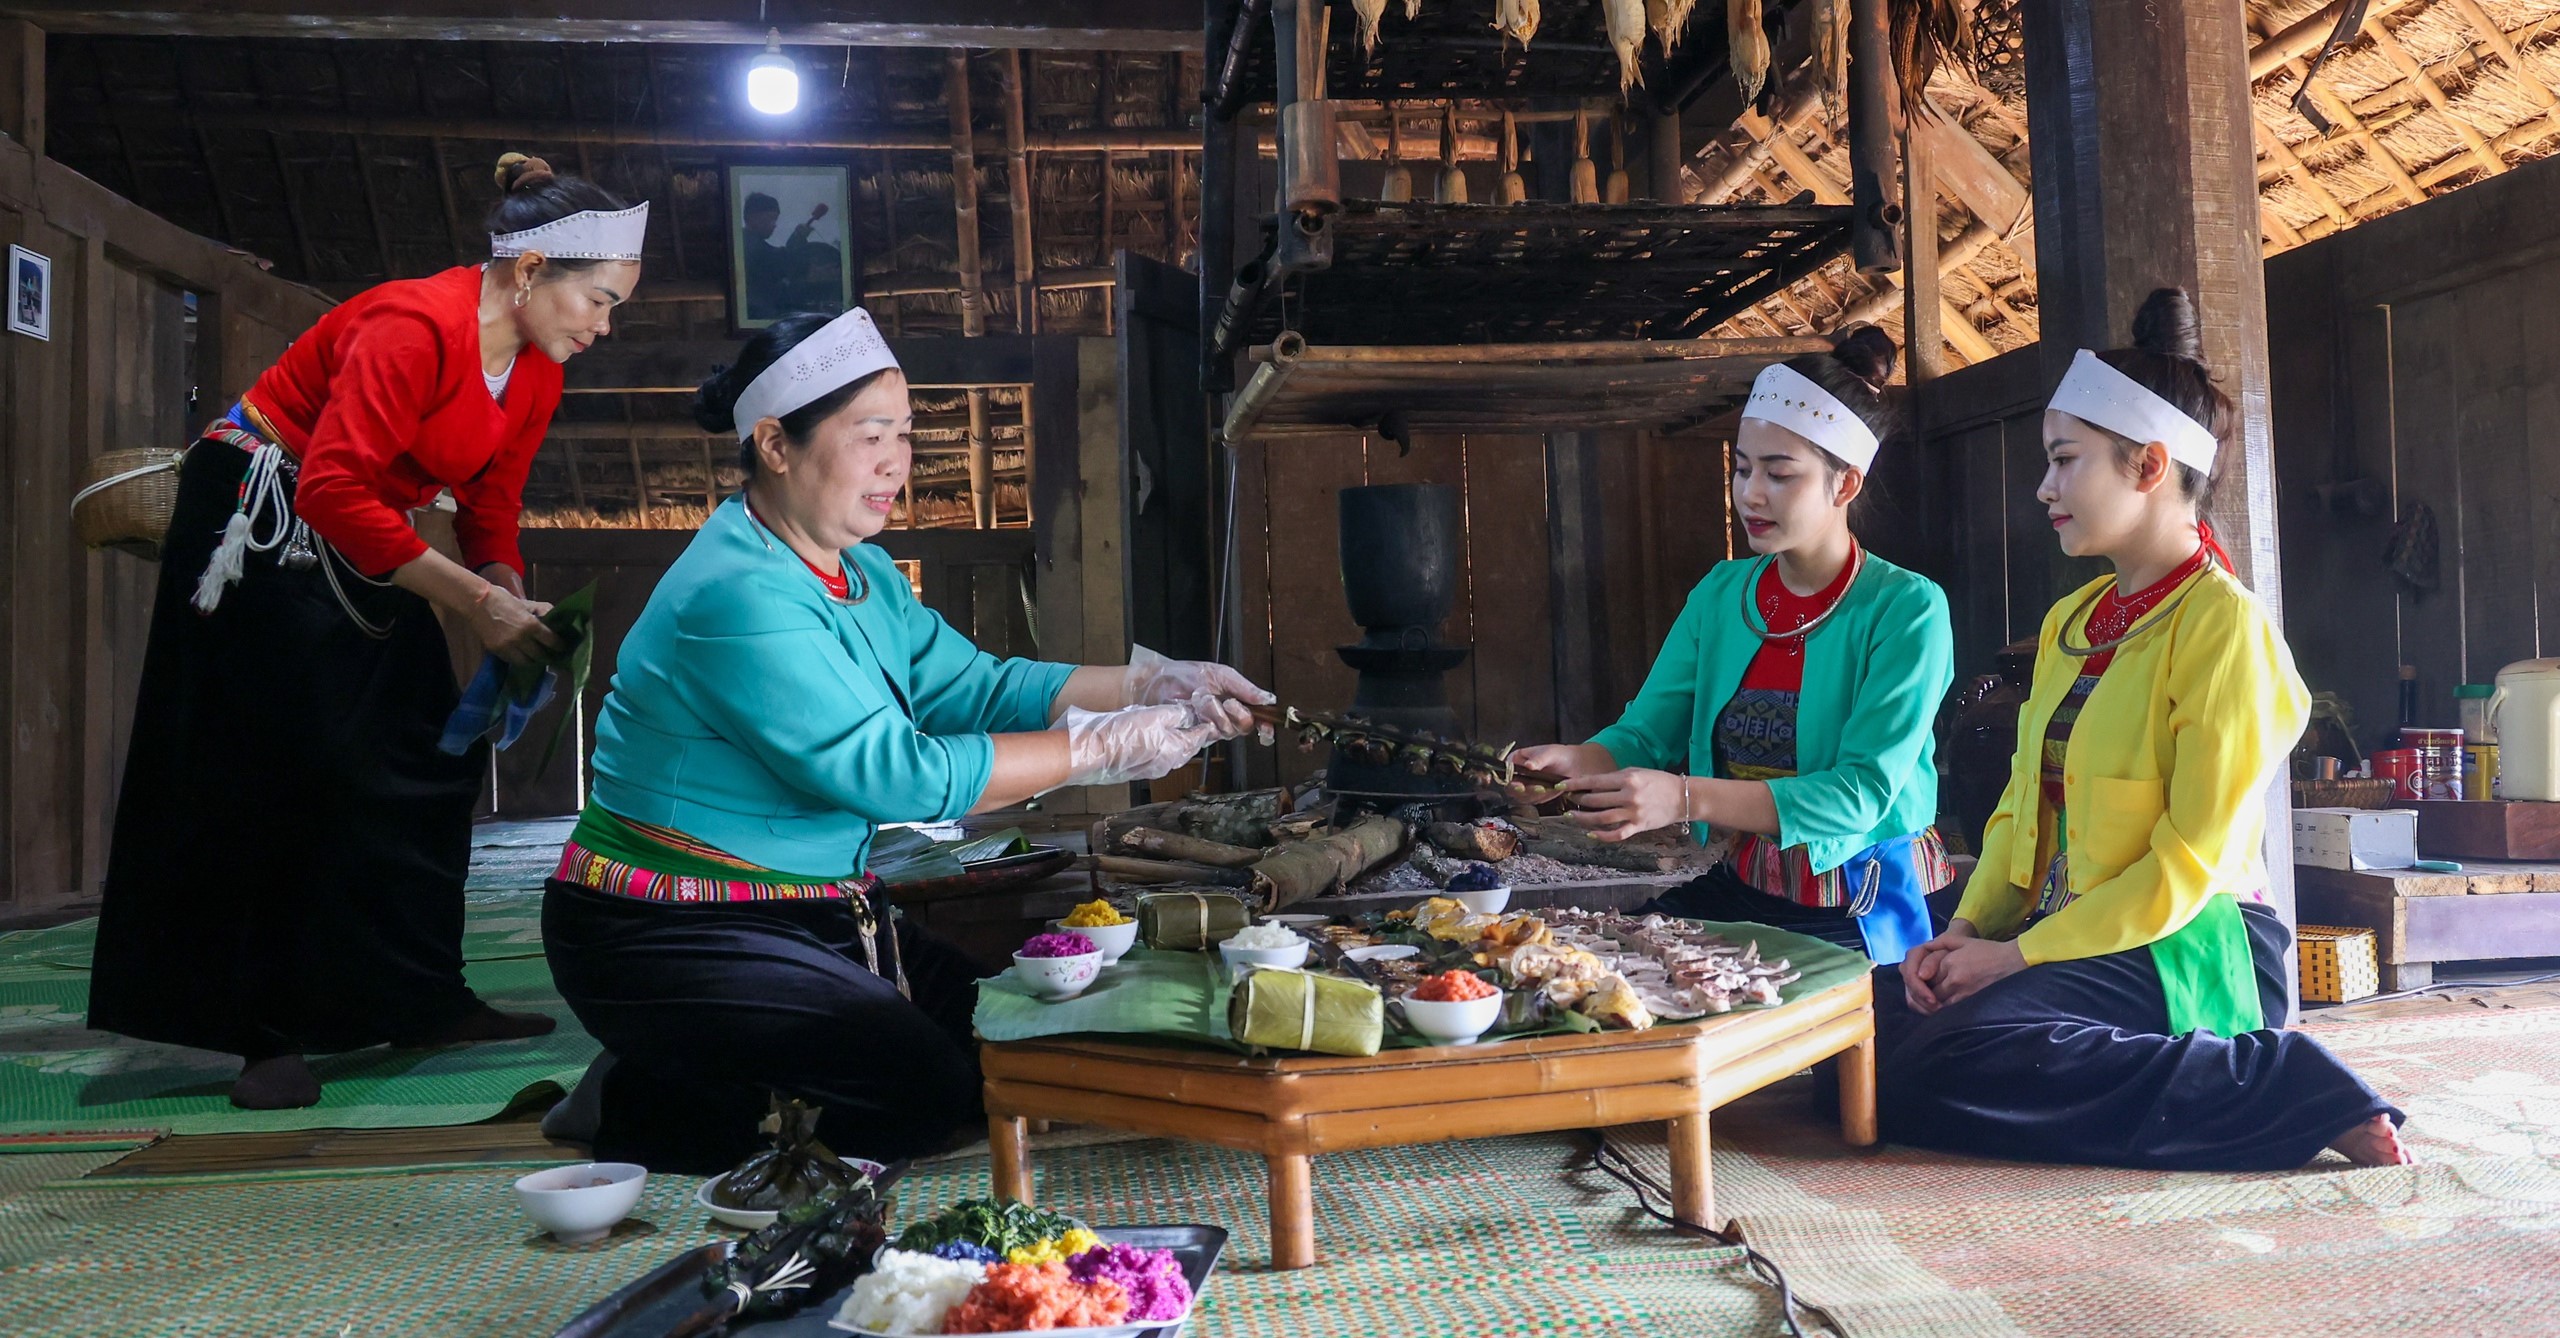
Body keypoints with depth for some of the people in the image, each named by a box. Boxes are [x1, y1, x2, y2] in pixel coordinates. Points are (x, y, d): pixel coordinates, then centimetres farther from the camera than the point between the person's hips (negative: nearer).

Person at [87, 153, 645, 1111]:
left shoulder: (537, 375, 0)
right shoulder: (414, 325, -27)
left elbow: (490, 512, 4)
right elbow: (335, 491, -32)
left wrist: (515, 612, -14)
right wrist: (475, 603, -33)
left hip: (365, 537, 8)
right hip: (261, 520, -8)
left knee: (430, 762, 3)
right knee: (292, 774, -9)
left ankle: (423, 1002, 12)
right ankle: (270, 1034, 1)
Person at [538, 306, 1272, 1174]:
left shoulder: (860, 574, 7)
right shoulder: (738, 597, -25)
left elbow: (976, 687, 2)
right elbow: (893, 771, -28)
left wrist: (1152, 685, -9)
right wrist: (1099, 749, -24)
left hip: (809, 908, 10)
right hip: (666, 935, -9)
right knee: (927, 1089, -17)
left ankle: (675, 1081, 16)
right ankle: (645, 1117, 3)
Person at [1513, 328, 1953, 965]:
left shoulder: (1906, 608, -10)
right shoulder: (1720, 595, 8)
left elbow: (1863, 792, -19)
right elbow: (1644, 736, 4)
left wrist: (1687, 799, -31)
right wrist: (1568, 763, -20)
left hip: (1865, 912, -5)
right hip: (1739, 890, 5)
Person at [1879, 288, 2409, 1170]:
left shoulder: (2222, 625, -11)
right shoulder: (2069, 623, 15)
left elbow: (2188, 867, -16)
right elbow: (2021, 809, 14)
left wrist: (2018, 954, -16)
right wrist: (1967, 931, -2)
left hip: (2184, 957, -9)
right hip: (2061, 941, 9)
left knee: (1930, 1071, -30)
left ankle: (2293, 1092, -14)